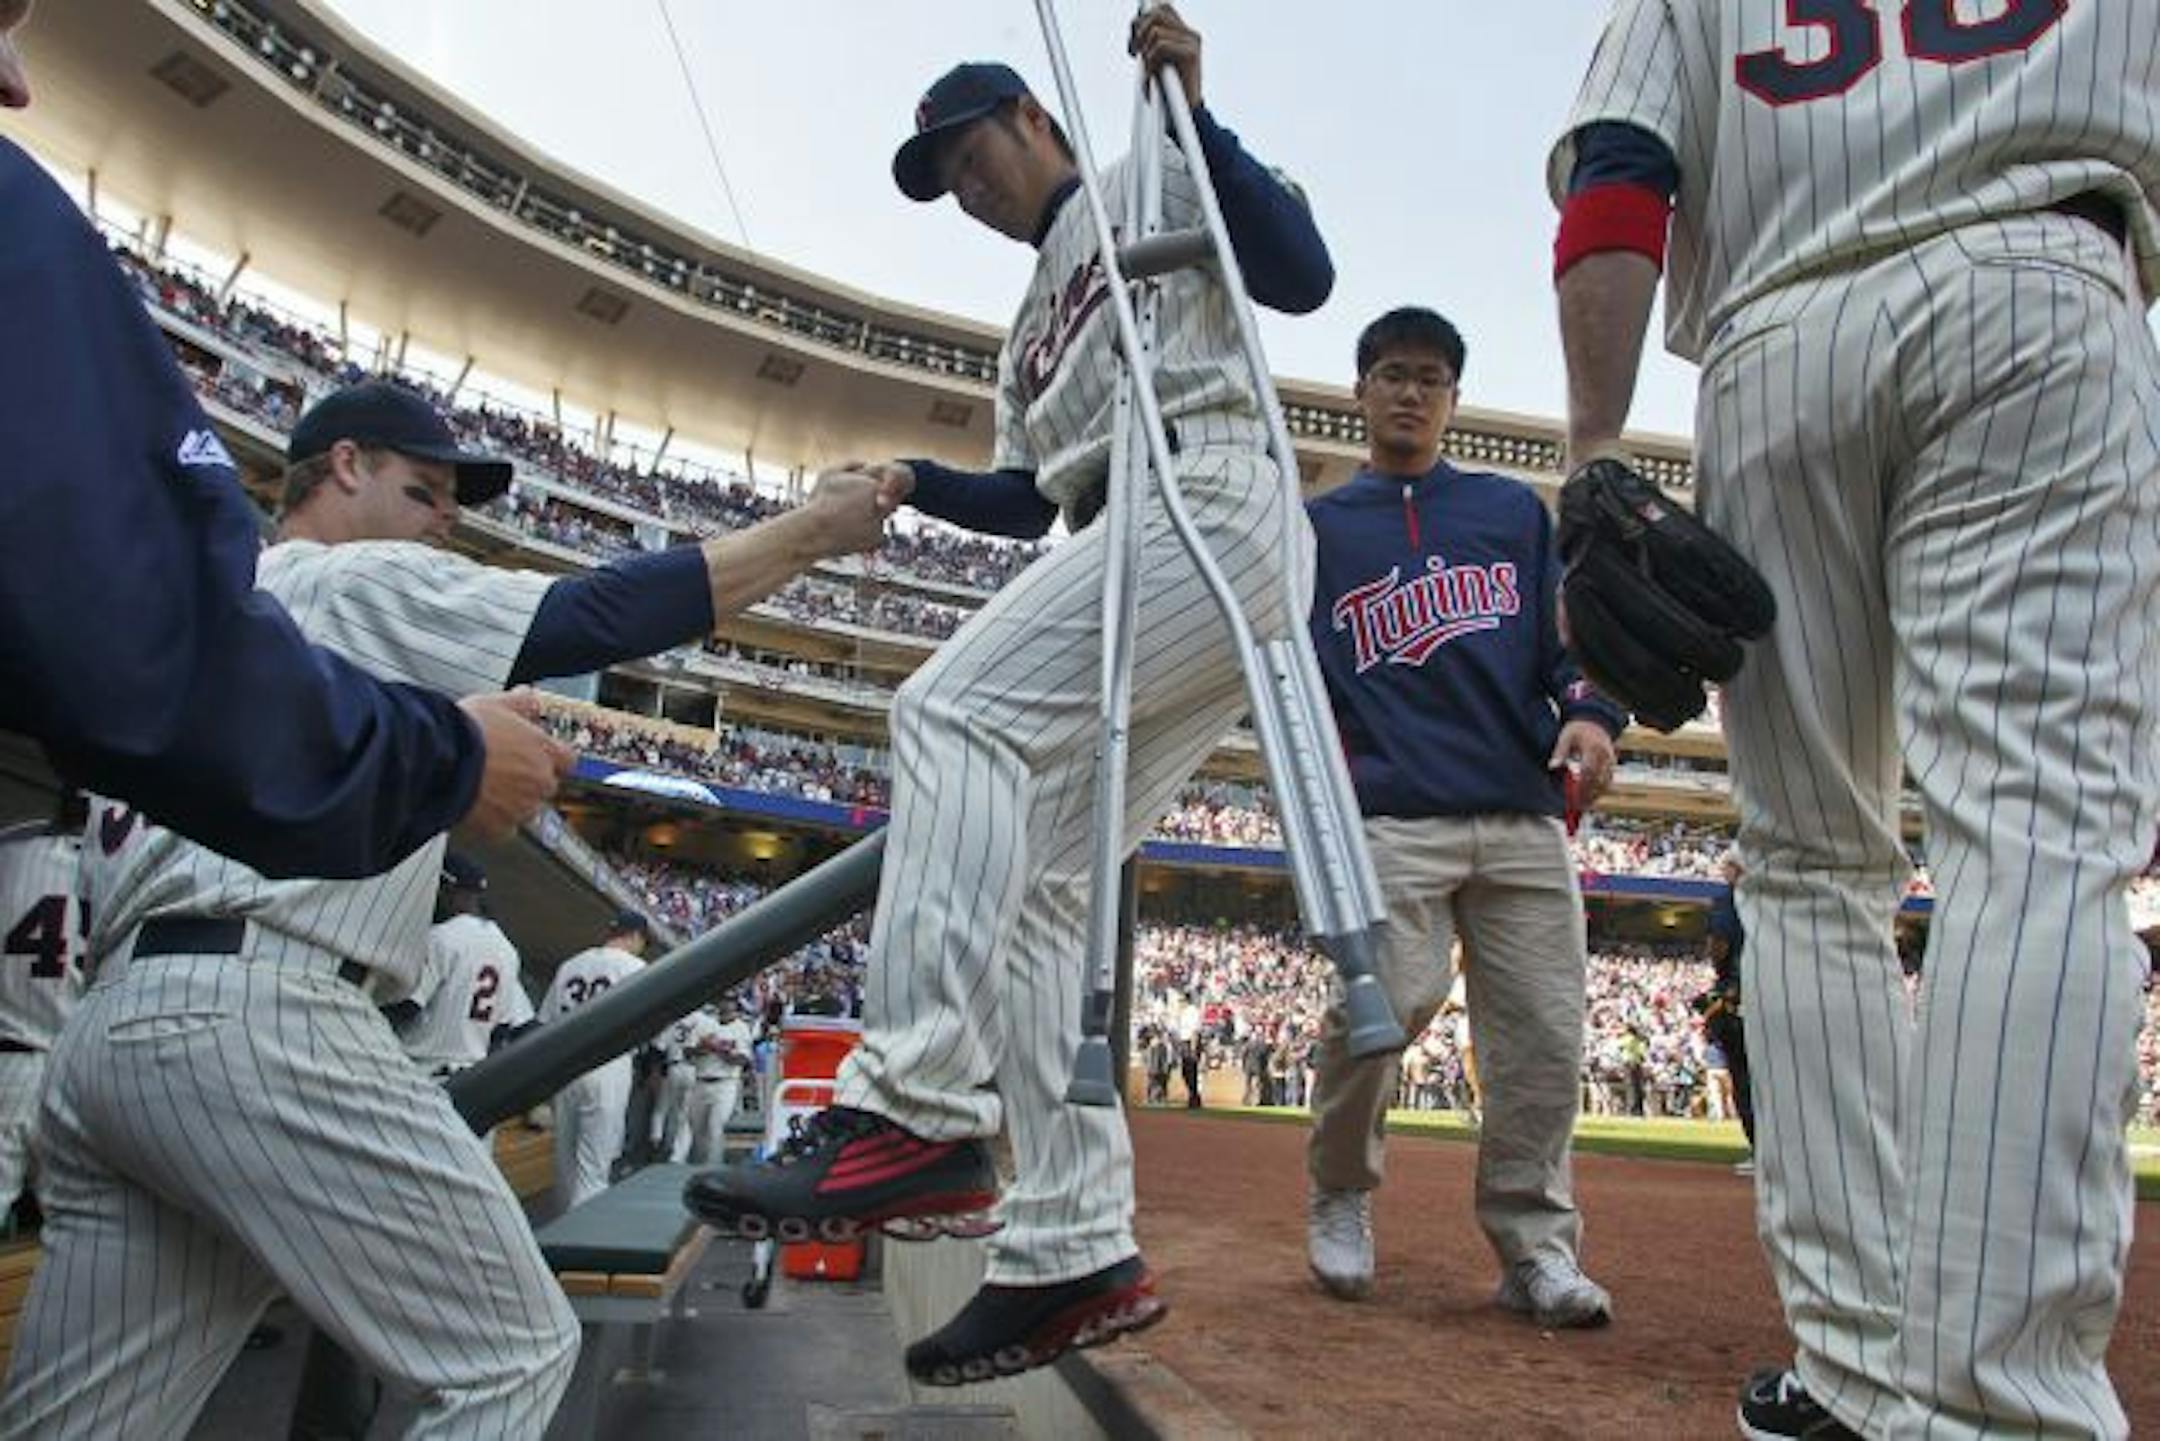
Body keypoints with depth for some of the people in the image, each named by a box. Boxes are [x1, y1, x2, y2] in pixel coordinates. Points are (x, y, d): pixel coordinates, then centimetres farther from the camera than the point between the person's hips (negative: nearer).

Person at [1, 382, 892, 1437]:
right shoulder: (361, 582, 2)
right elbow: (606, 617, -7)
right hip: (256, 1020, -10)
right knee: (516, 1355, -4)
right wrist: (811, 527, -1)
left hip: (104, 1031, 10)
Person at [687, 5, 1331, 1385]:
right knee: (1024, 882, -2)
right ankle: (1079, 1256, -2)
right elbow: (1029, 499, 35)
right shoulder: (1034, 326, 36)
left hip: (1208, 501, -8)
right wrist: (916, 481, 20)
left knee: (957, 712, -26)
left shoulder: (1153, 183, 15)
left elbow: (1303, 273, -2)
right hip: (1124, 551, 9)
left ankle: (919, 1110, -33)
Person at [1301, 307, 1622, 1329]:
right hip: (1392, 815, -2)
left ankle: (1535, 1245, 14)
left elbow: (1572, 626, 12)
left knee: (1545, 1036, -1)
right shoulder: (1315, 526, 17)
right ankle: (1340, 1198, 9)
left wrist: (1591, 711, -7)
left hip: (1525, 817, 3)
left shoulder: (1514, 510, 21)